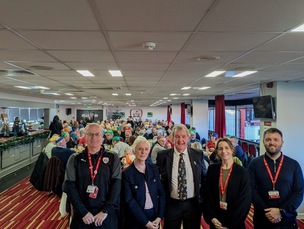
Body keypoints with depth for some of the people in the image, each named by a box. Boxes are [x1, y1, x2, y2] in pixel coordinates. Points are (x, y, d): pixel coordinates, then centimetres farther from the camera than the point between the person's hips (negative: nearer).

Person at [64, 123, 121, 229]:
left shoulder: (113, 158, 0)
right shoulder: (75, 159, 1)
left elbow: (117, 184, -6)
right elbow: (70, 186, -4)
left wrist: (105, 211, -13)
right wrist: (83, 212, -11)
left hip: (107, 216, 0)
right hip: (82, 216, 1)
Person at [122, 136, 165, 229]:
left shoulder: (154, 168, 1)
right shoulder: (127, 173, -11)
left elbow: (161, 193, 3)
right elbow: (129, 201, -13)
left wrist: (159, 216, -6)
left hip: (154, 214, 4)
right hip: (136, 220, -3)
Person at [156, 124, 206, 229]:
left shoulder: (198, 155, -2)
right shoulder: (163, 155, -6)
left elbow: (203, 178, 6)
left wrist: (202, 199, 3)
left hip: (193, 204, 1)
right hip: (171, 204, -1)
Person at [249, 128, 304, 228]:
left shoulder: (294, 165, 1)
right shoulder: (254, 164, -2)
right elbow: (252, 190, -6)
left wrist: (281, 211, -14)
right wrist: (266, 211, -16)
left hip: (287, 220, 1)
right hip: (262, 220, 0)